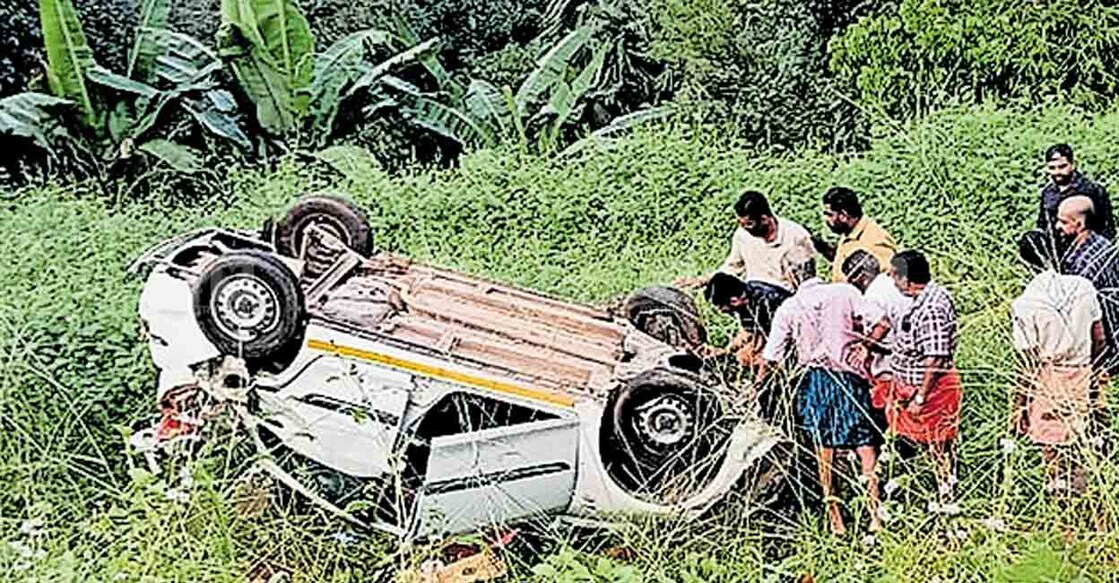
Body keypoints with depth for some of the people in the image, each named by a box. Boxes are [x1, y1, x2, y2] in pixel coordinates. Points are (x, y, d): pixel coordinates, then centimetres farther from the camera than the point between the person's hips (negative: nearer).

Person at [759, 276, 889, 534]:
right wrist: (864, 345, 8)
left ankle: (835, 519, 11)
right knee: (866, 449, 5)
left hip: (815, 380, 1)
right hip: (849, 376, 0)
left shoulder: (788, 309, 2)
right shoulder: (844, 292, 1)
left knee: (824, 453, 9)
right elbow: (881, 324, -7)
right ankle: (875, 516, 2)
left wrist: (757, 384, 18)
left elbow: (771, 357, 5)